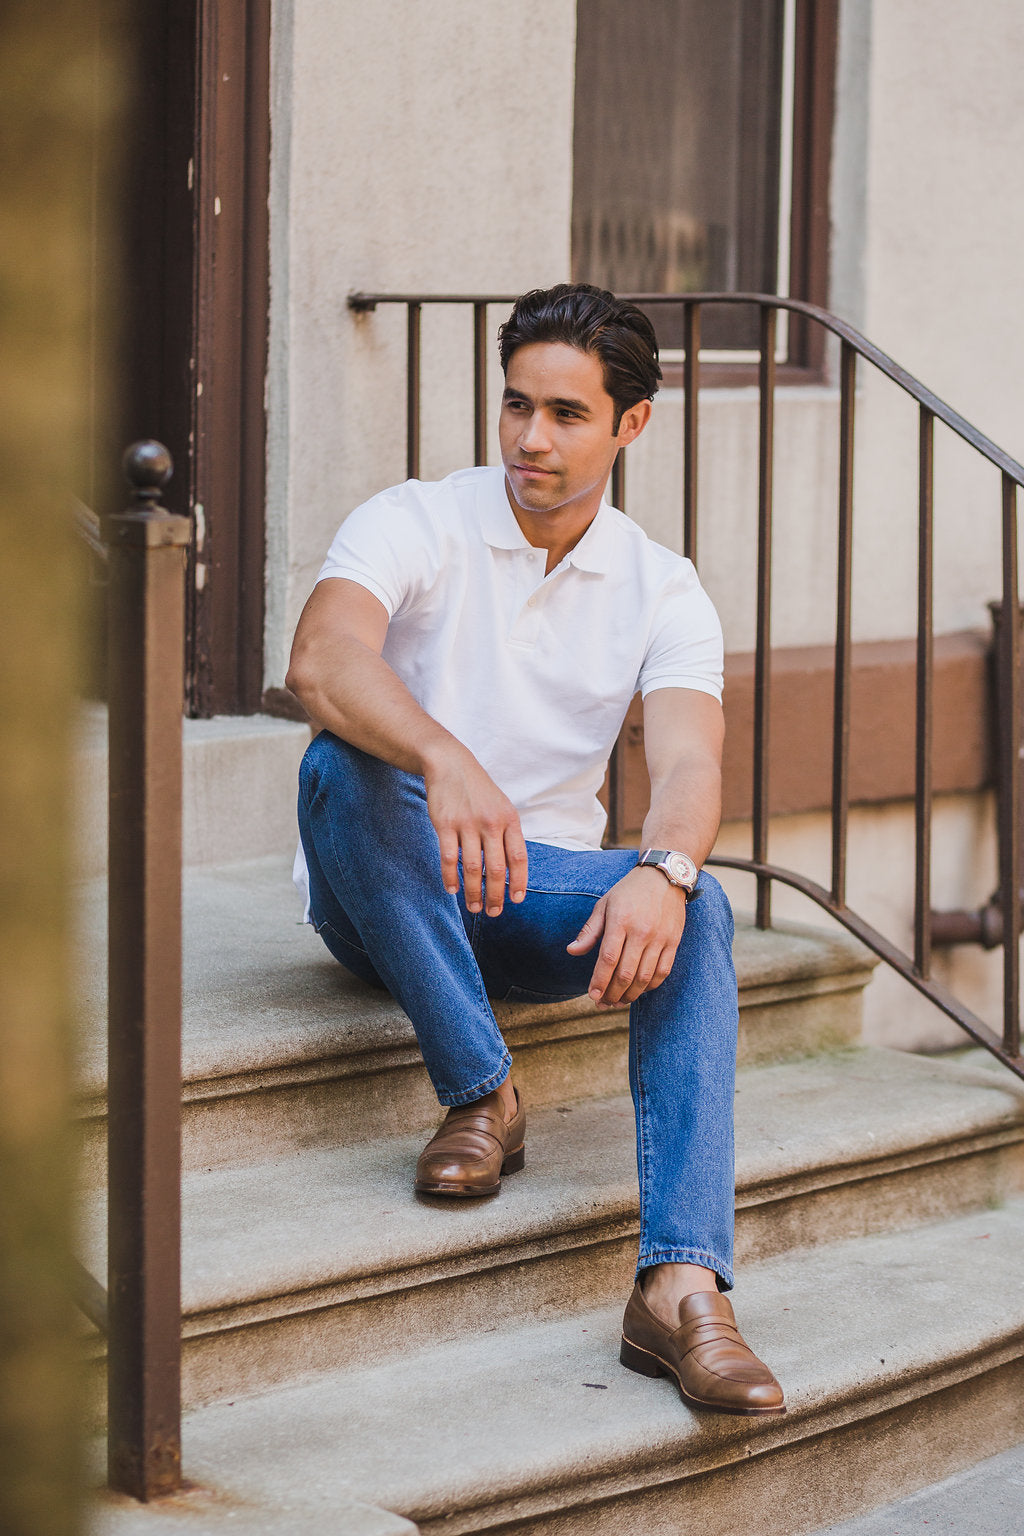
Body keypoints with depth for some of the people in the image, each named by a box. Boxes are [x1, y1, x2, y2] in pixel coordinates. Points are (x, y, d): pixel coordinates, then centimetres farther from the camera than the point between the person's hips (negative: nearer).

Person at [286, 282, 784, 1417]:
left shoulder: (662, 590, 2)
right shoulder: (414, 525, -8)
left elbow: (687, 760, -15)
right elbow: (319, 663, -29)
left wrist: (661, 869, -40)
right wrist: (445, 760, -50)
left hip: (540, 889, 2)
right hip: (387, 895, -2)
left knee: (697, 910, -29)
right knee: (344, 766, -35)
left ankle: (681, 1289, -44)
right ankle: (481, 1094, -28)